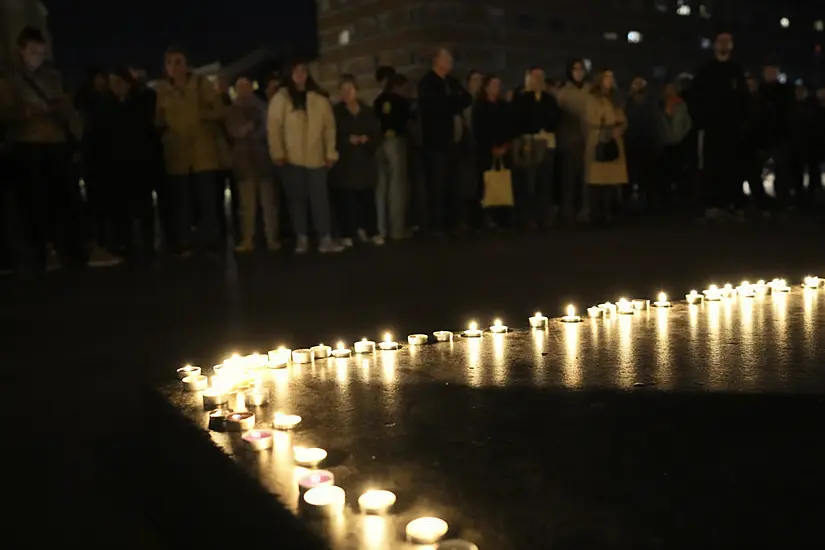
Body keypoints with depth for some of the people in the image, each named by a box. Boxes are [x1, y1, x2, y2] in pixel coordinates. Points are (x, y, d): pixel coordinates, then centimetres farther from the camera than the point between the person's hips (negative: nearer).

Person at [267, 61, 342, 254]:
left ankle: (325, 239, 2)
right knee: (297, 199, 5)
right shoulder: (281, 98, 2)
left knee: (320, 198, 0)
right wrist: (278, 153, -10)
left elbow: (329, 127, 5)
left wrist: (331, 153, 0)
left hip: (316, 158, 1)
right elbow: (273, 127, -4)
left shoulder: (319, 99, 7)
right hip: (291, 159, -1)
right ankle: (301, 239, 12)